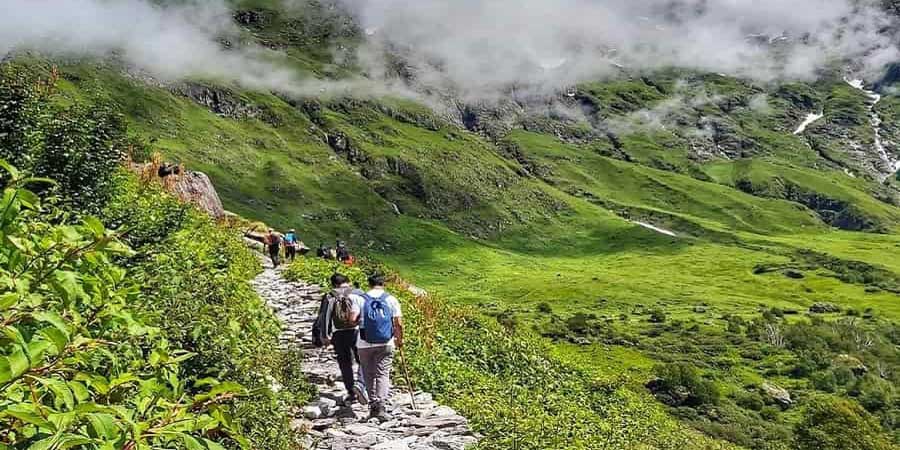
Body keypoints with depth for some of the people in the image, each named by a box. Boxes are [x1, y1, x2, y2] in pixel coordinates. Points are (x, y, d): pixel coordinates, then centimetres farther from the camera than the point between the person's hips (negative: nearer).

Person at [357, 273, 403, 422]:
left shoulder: (361, 299, 1)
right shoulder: (391, 299, 3)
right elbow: (399, 323, 0)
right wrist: (400, 339, 14)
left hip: (365, 344, 0)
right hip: (386, 343, 0)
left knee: (369, 375, 12)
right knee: (383, 374, 0)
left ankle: (373, 405, 14)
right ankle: (380, 406, -14)